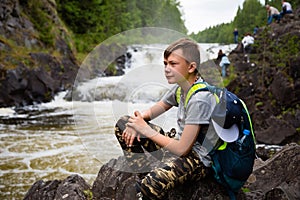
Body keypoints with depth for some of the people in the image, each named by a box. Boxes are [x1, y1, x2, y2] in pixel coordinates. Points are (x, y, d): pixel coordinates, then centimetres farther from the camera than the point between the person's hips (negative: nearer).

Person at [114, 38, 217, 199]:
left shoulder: (200, 99, -25)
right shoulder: (180, 87, 2)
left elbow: (182, 149, -25)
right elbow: (156, 109, 16)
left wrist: (146, 130, -17)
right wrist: (138, 120, -8)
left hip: (199, 159, -9)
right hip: (181, 146, 10)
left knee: (148, 187, -38)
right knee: (123, 124, 5)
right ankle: (143, 176, 2)